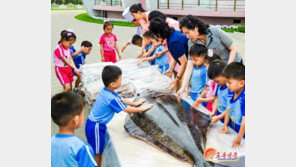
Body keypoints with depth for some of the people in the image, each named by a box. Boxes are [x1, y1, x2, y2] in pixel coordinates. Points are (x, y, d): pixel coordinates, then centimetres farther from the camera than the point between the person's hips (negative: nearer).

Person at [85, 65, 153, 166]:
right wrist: (142, 109, -4)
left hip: (93, 123, 9)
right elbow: (128, 110, -16)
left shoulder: (106, 91, -1)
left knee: (98, 151, 20)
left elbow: (121, 100, 15)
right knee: (97, 154, 5)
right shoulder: (111, 98, -27)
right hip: (95, 126, -9)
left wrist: (135, 104, 19)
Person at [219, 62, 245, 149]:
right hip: (233, 128, 7)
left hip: (242, 131, -7)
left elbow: (244, 121, -27)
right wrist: (225, 126, 11)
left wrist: (238, 139, -21)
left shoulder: (244, 99, -30)